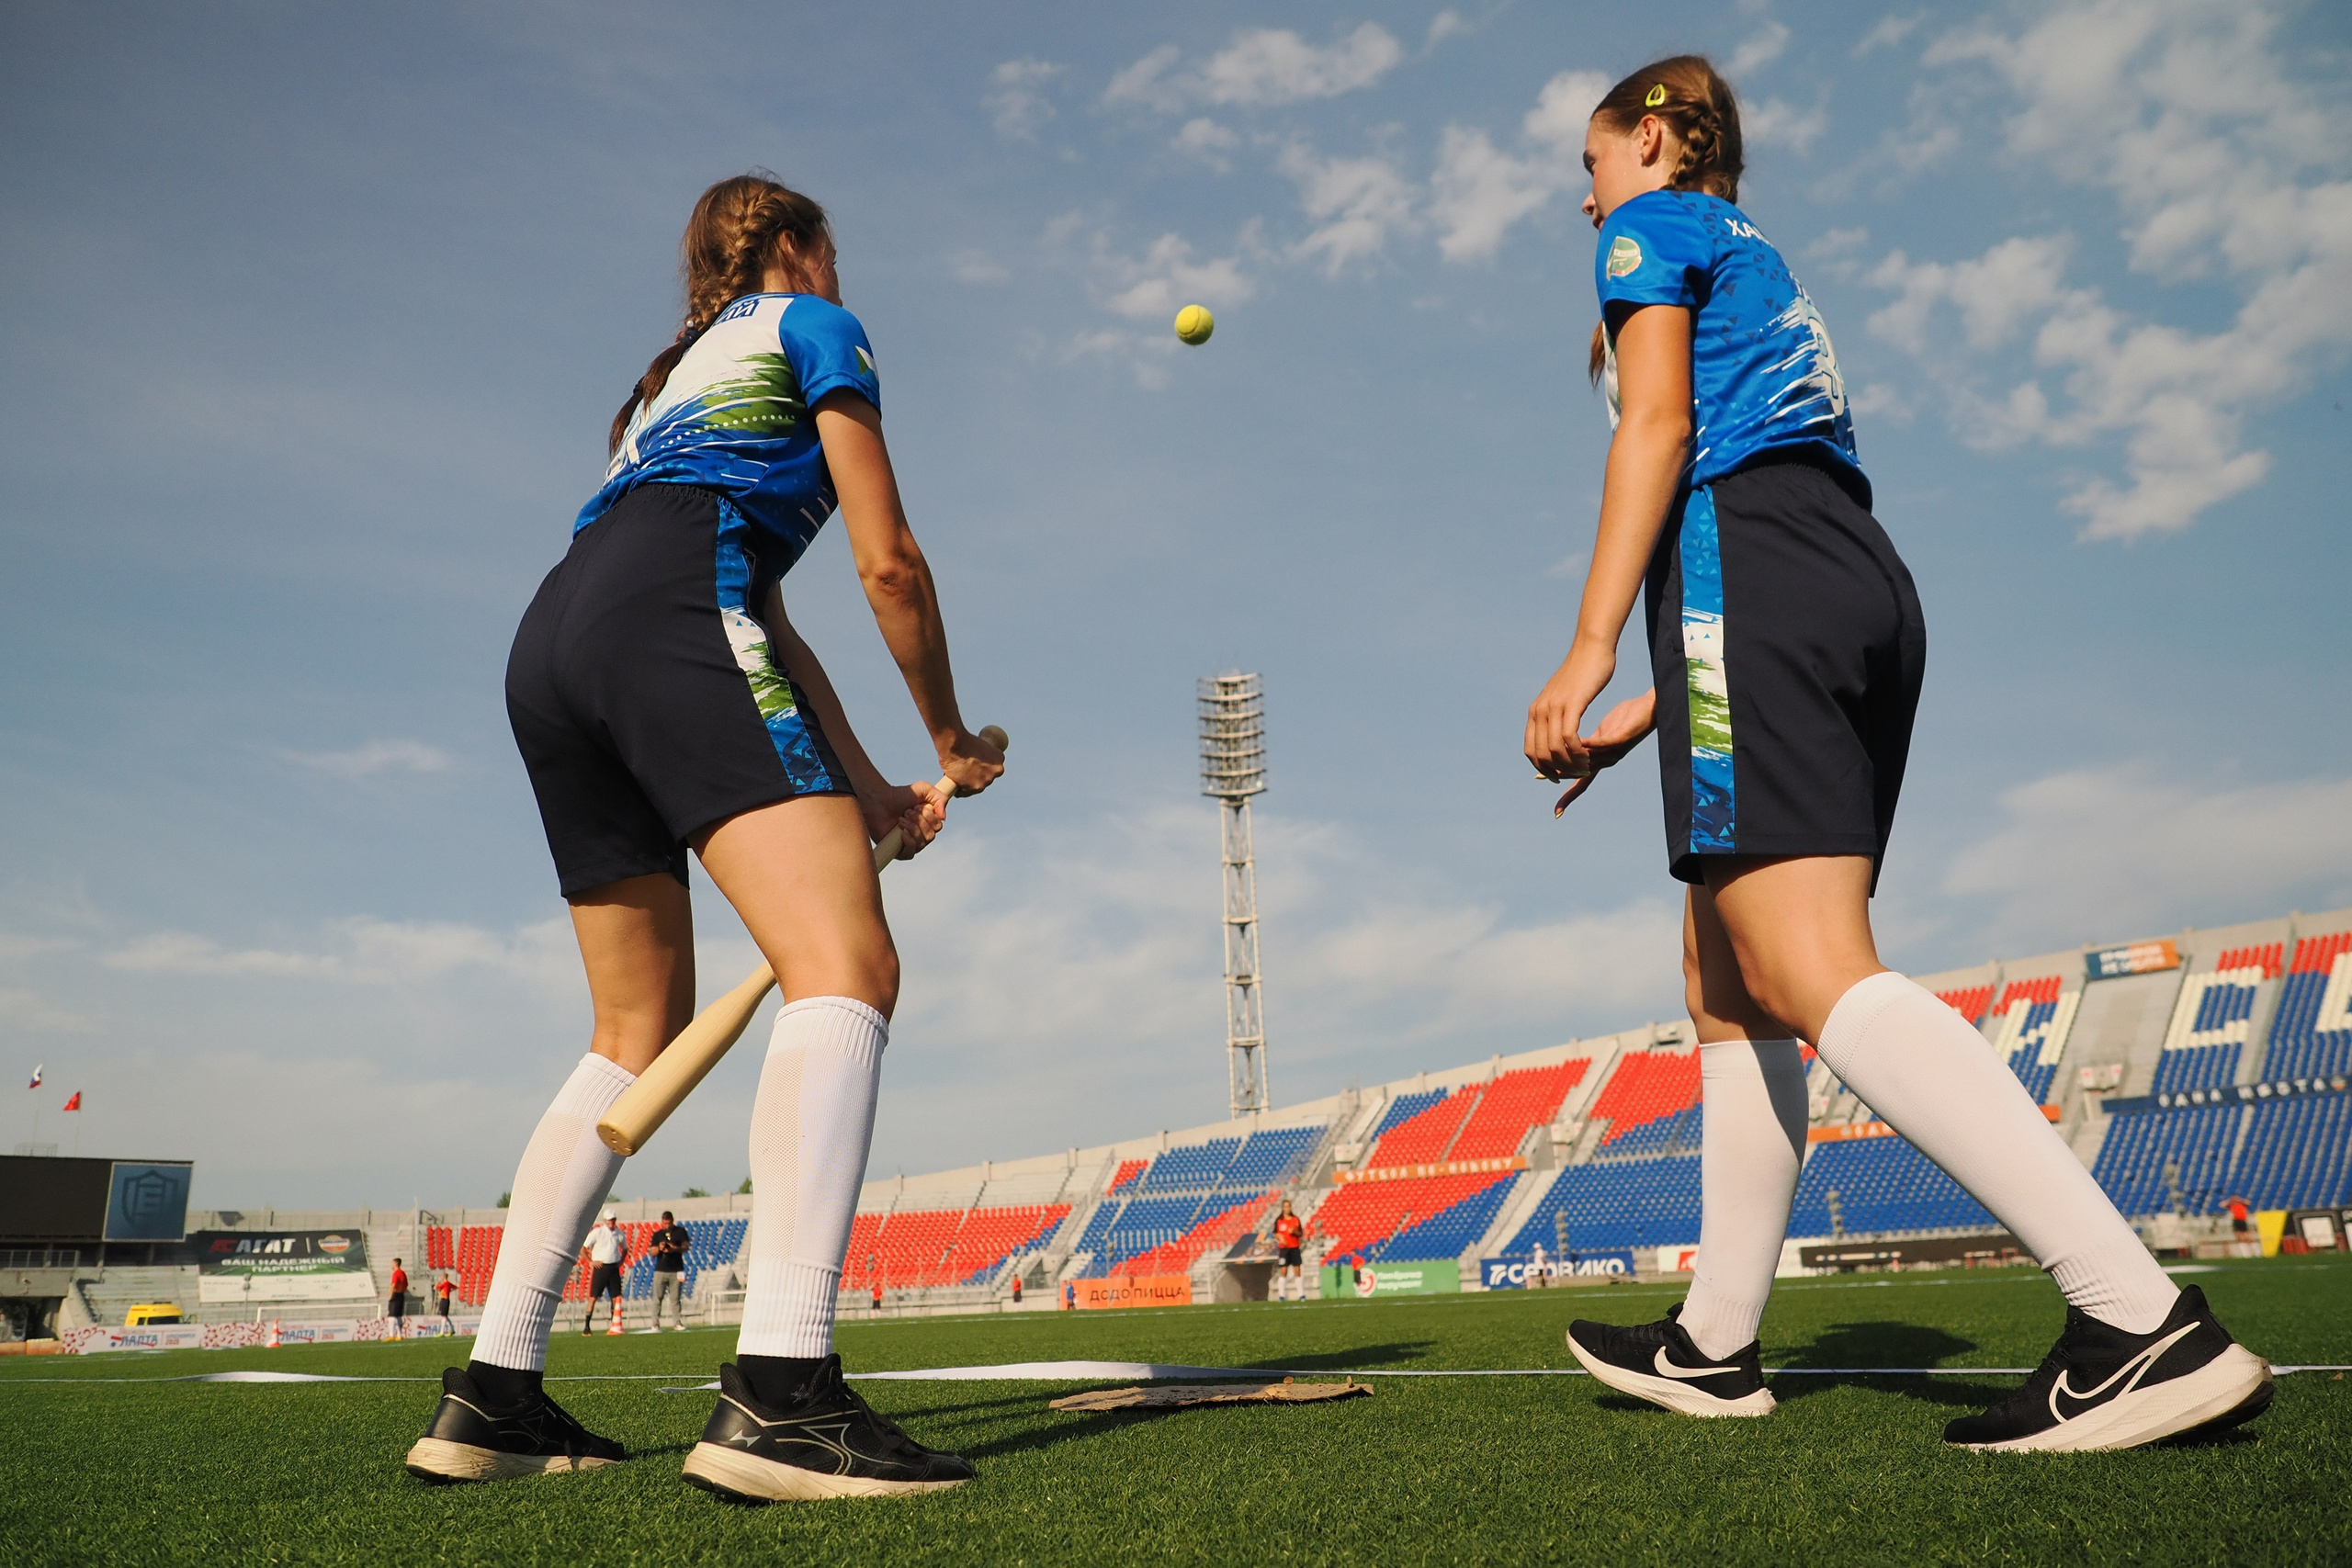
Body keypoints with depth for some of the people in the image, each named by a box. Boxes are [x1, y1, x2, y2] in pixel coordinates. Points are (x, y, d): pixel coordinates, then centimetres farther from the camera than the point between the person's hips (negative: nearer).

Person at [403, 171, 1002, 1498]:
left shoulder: (676, 378, 38)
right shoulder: (812, 325, 17)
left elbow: (762, 622, 29)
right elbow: (890, 563, 5)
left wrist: (872, 791, 22)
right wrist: (955, 739, 18)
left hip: (549, 646, 9)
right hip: (668, 614, -9)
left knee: (643, 1034, 12)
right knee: (846, 966, -19)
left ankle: (494, 1392, 10)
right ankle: (781, 1390, -35)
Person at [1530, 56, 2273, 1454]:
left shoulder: (1653, 224, 11)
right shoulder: (1762, 266, 34)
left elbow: (1659, 425, -6)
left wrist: (1590, 653, -13)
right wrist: (1649, 715, 25)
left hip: (1747, 566, -9)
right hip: (1868, 589, 9)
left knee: (1811, 972, -19)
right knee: (1726, 971, 8)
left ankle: (2146, 1322, -27)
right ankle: (1715, 1345, 12)